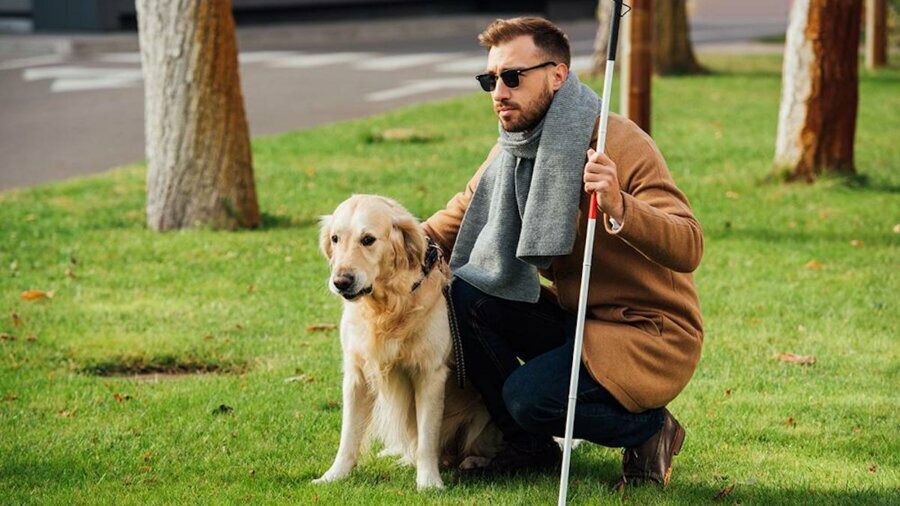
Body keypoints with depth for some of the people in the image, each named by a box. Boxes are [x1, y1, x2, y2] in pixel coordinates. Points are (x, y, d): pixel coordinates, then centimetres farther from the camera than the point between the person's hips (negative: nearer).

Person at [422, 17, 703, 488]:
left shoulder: (622, 145, -22)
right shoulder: (513, 149, 2)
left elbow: (688, 248, -31)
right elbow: (458, 218, 15)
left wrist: (618, 207, -49)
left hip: (652, 334, -7)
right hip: (572, 317, 7)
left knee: (530, 395, -27)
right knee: (465, 297, -12)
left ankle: (649, 429, 2)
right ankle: (528, 445, 5)